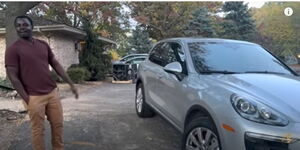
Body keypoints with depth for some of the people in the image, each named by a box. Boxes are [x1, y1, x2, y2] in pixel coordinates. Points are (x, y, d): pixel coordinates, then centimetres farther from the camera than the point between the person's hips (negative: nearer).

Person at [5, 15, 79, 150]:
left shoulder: (43, 45, 9)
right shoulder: (13, 49, -6)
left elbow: (56, 65, 13)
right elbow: (13, 77, -8)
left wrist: (71, 84, 8)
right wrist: (27, 100, -11)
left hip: (53, 92, 5)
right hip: (34, 97, -5)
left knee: (58, 124, 13)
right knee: (38, 130, 6)